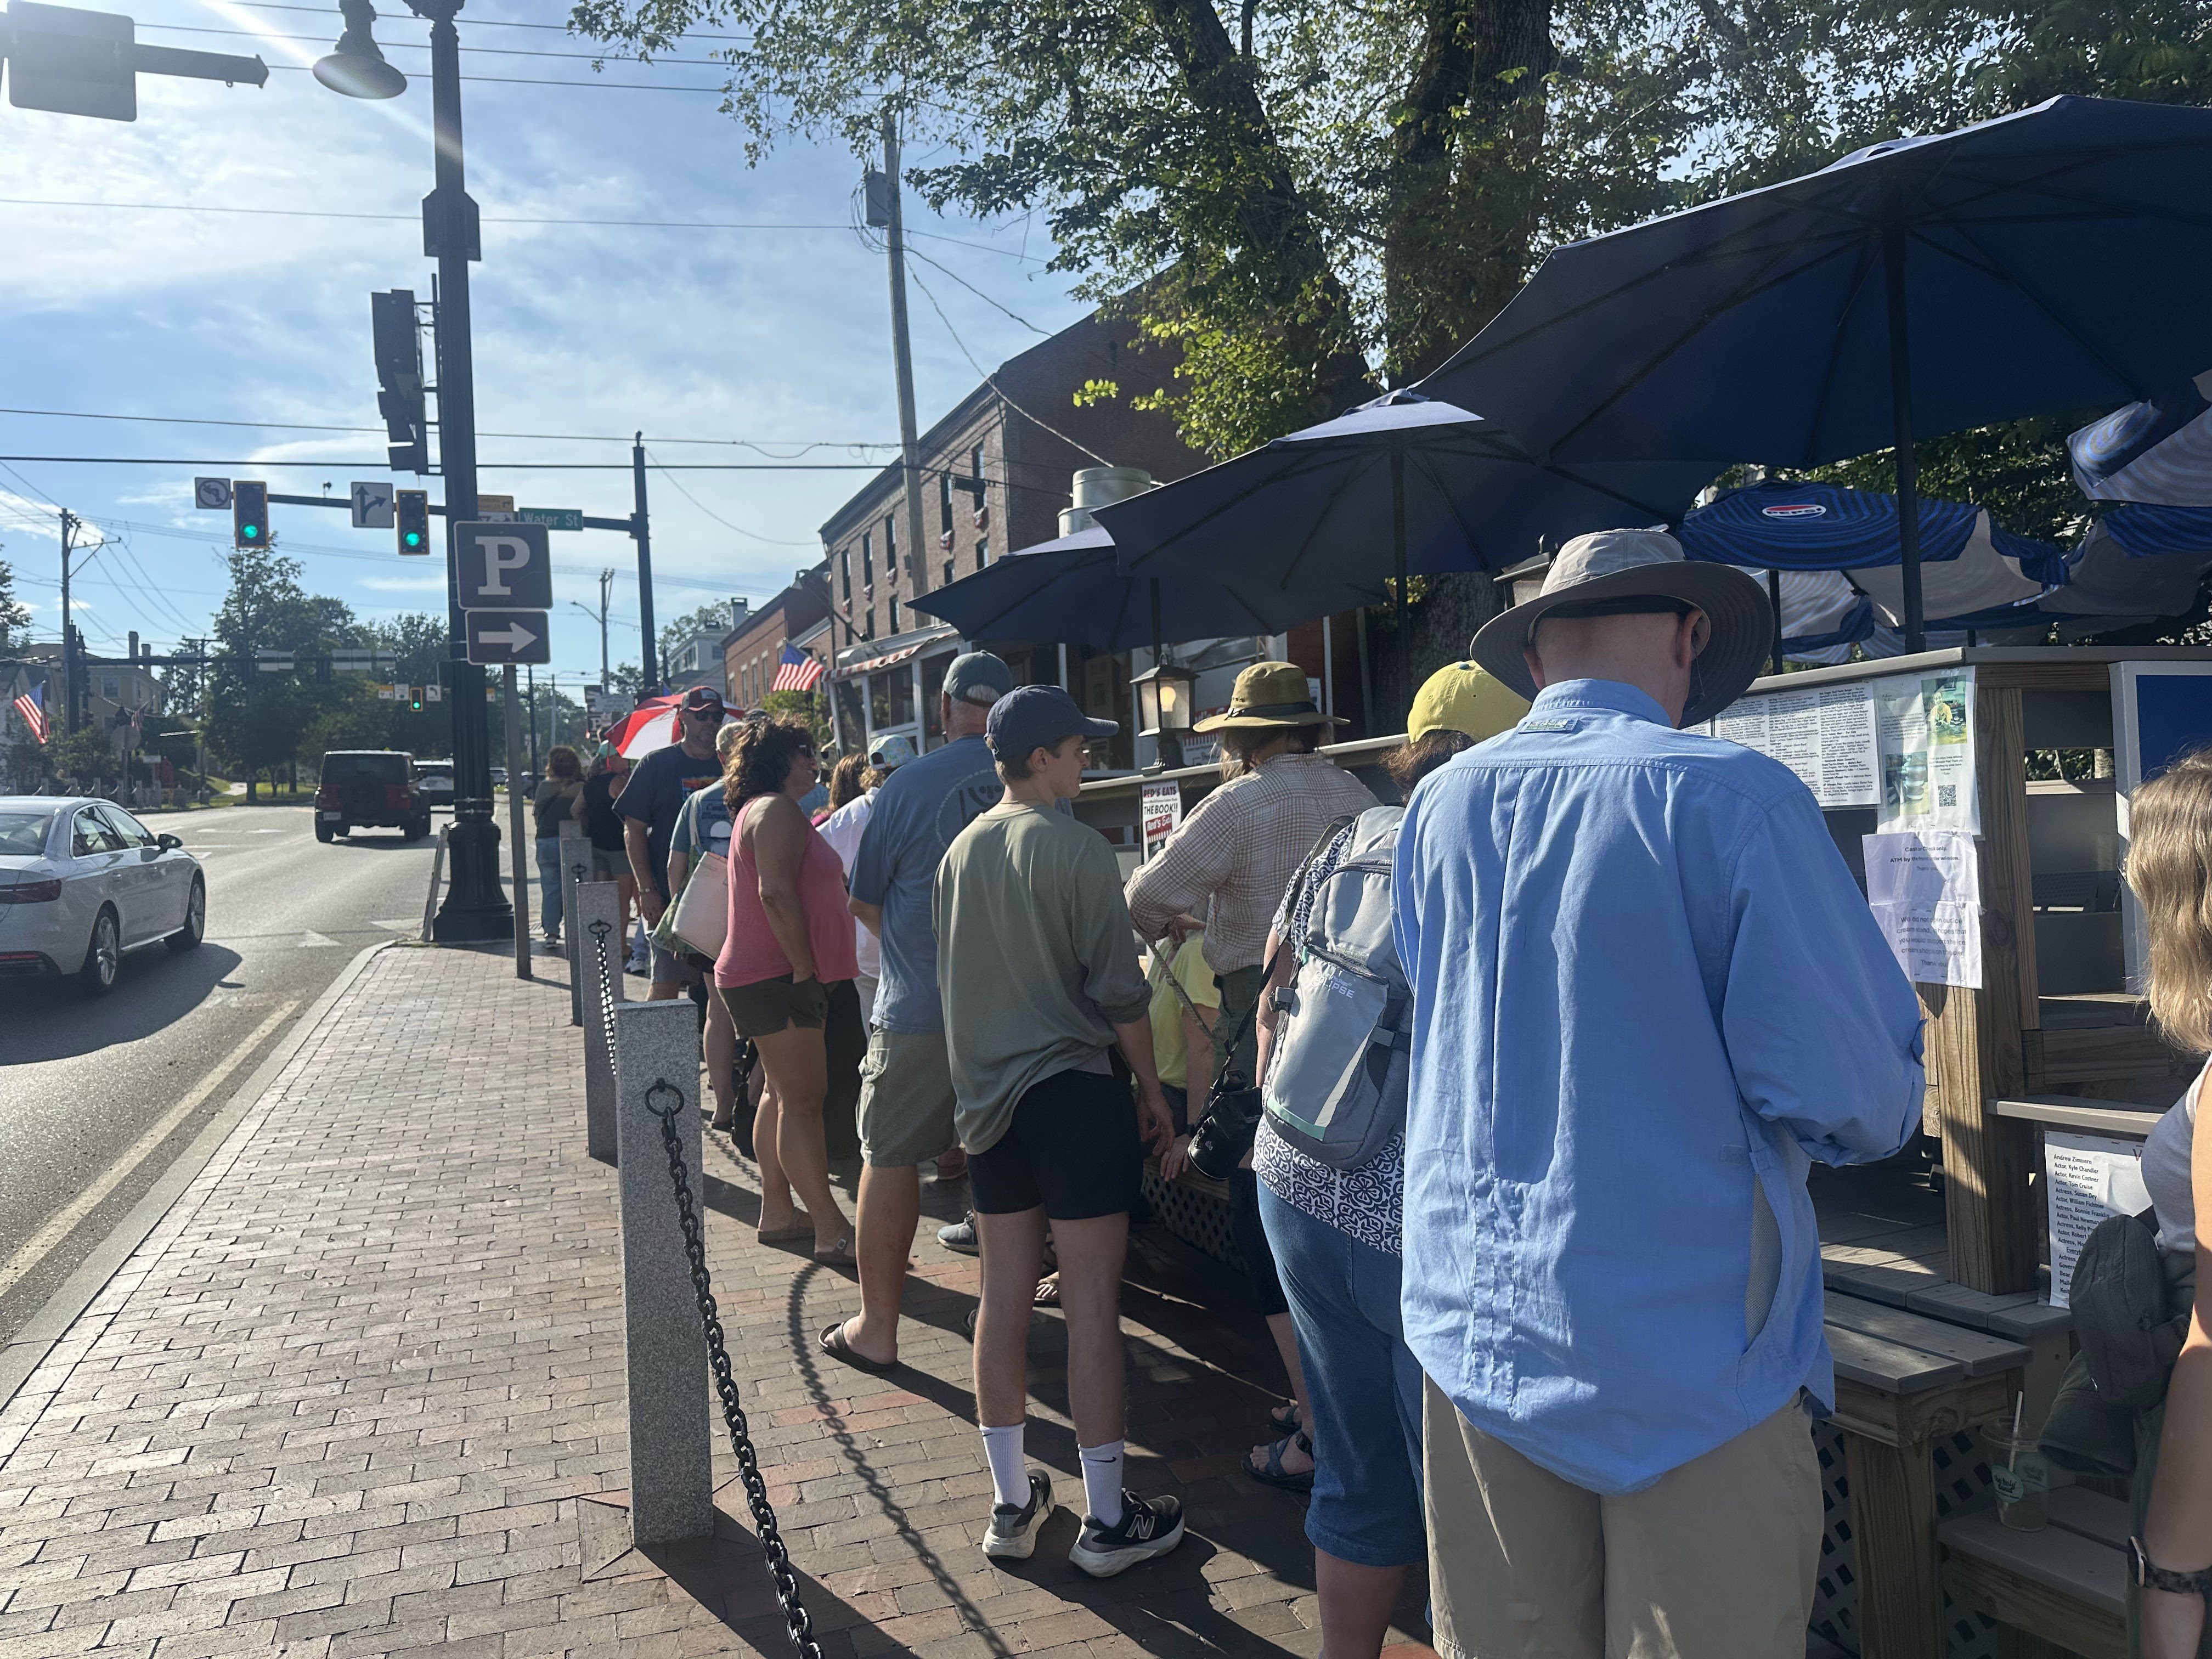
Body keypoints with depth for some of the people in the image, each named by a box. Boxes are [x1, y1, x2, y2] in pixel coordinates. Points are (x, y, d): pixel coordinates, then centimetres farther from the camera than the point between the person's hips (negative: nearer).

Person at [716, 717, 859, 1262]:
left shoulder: (760, 811, 21)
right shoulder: (777, 810, -13)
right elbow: (776, 893, -24)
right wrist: (805, 967, -21)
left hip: (770, 979, 11)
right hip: (777, 979, -11)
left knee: (785, 1096, 16)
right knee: (803, 1100, -11)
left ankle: (775, 1213, 23)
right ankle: (832, 1233, -10)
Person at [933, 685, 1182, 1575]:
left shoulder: (960, 852, 8)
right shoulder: (1076, 850, -13)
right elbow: (1120, 991, -12)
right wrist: (1152, 1090, -1)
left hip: (987, 1096, 7)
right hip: (1072, 1092, -7)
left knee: (1004, 1295, 11)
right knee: (1092, 1302, 1)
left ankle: (1010, 1503, 21)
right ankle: (1106, 1519, 10)